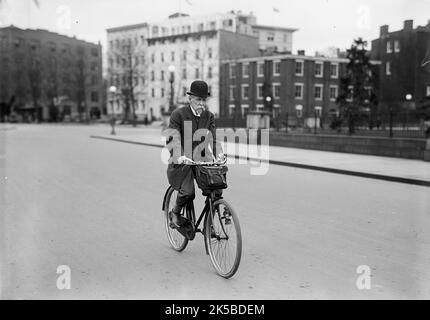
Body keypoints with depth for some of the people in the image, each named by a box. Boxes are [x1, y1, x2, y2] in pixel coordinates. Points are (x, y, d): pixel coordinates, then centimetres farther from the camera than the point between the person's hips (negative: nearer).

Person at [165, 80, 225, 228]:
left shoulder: (209, 116, 6)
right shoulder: (178, 114, -8)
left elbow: (212, 138, -2)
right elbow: (173, 139, -18)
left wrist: (218, 153, -23)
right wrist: (179, 156, -38)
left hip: (202, 160, 5)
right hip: (182, 162, -4)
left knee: (217, 191, -12)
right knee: (188, 193, -23)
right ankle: (175, 213, 10)